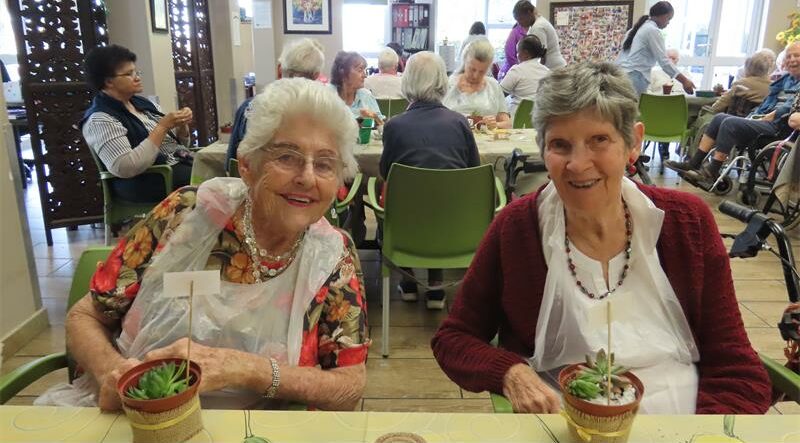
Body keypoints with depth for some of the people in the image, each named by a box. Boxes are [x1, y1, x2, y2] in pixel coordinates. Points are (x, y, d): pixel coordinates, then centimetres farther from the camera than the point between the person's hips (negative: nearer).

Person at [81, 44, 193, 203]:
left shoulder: (143, 102, 13)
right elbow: (125, 168, -25)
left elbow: (180, 143, 19)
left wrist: (182, 125, -4)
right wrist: (162, 127, -21)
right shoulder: (99, 119, -10)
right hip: (150, 181, -8)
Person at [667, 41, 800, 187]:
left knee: (730, 122, -26)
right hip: (763, 119, 8)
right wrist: (756, 116, 7)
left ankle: (711, 172, -25)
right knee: (719, 118, -8)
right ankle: (694, 163, -15)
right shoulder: (785, 79, 26)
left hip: (778, 124, -8)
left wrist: (773, 114, -20)